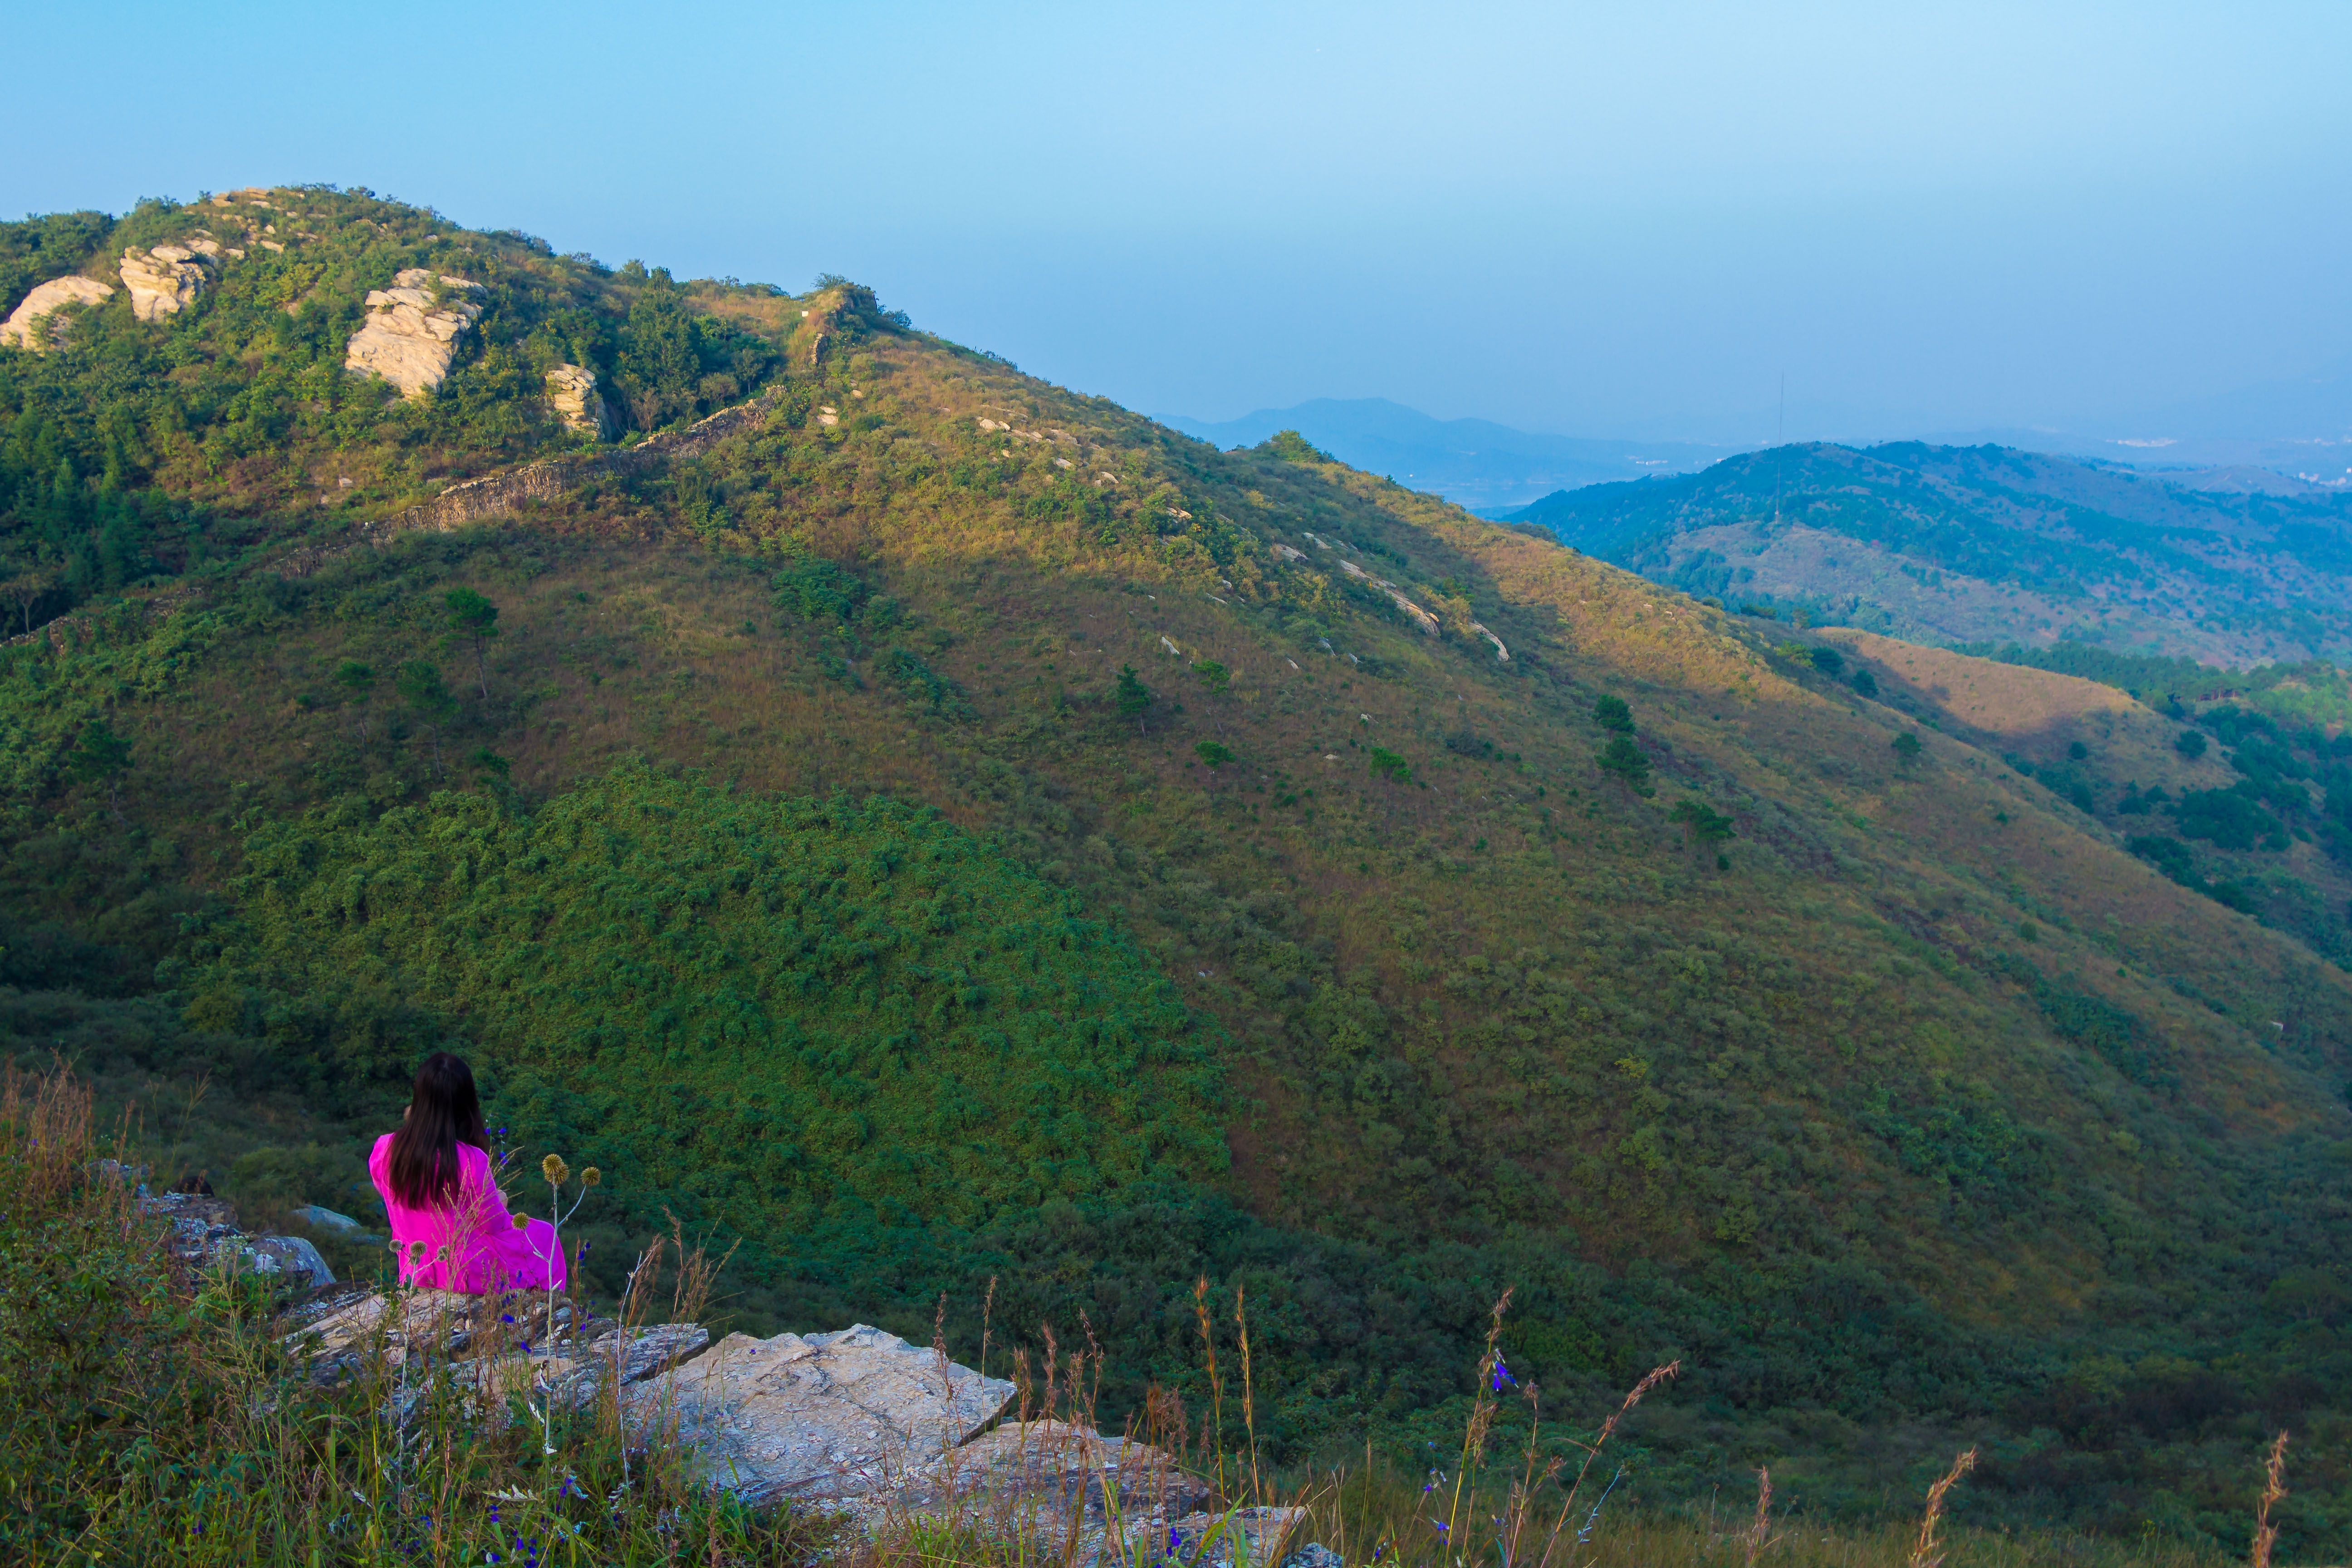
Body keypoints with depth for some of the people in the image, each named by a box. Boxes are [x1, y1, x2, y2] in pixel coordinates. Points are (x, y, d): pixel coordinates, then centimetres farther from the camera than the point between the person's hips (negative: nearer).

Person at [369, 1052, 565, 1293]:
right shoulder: (472, 1161, -29)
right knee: (544, 1234, 22)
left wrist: (410, 1126, 5)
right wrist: (499, 1202, 10)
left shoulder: (384, 1150, -16)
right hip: (470, 1276, -6)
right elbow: (494, 1223, -15)